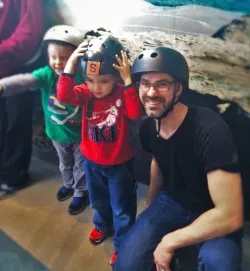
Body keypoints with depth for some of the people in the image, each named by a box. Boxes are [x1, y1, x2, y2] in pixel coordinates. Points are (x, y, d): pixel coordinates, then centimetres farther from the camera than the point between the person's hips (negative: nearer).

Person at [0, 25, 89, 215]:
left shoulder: (81, 77, -20)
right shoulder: (46, 75, -15)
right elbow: (23, 81, -33)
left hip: (79, 134, -3)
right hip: (57, 133, 4)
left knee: (81, 165, 17)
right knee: (65, 163, 27)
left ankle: (81, 193, 40)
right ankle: (69, 184, 55)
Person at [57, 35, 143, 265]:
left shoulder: (122, 93, -19)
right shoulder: (86, 92, -11)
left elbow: (136, 113, -38)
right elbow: (64, 95, -29)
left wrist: (128, 81, -42)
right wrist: (70, 65, -32)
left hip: (119, 163, -3)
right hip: (92, 161, 4)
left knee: (122, 207, 14)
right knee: (98, 200, 28)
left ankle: (122, 244, 37)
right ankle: (103, 225, 58)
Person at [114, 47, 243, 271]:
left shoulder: (211, 131, -31)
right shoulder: (148, 127, -9)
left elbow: (230, 216, -31)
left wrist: (169, 242, -21)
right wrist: (151, 205, 21)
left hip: (216, 220, -4)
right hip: (171, 202, 5)